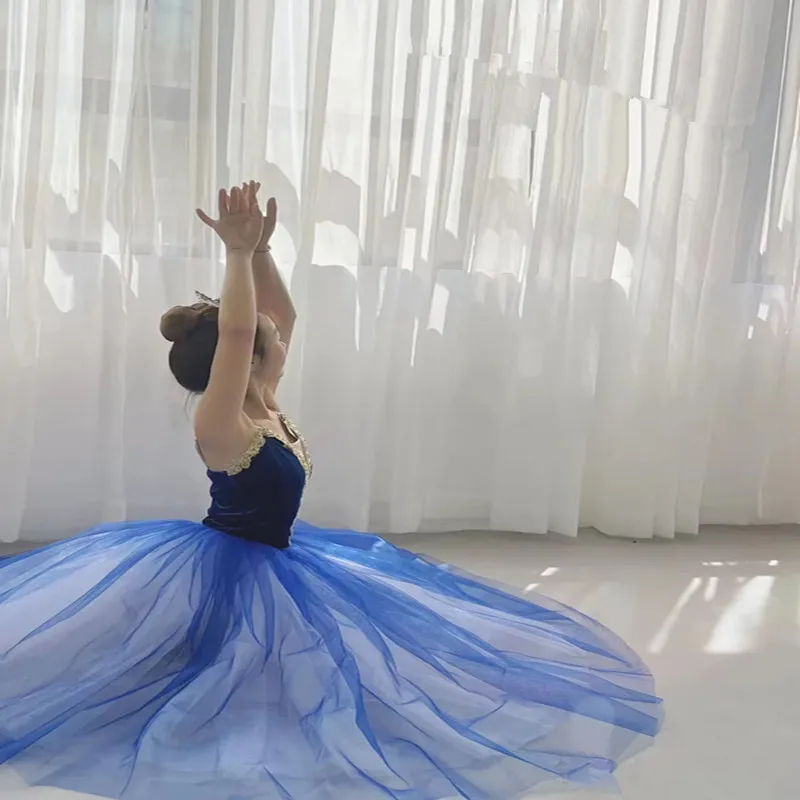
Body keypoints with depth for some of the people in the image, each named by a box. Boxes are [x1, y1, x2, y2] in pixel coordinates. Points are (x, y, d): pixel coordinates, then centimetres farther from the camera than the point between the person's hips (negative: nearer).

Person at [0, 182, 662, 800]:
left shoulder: (266, 408, -1)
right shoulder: (221, 431, -26)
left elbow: (280, 315, 5)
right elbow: (235, 331, -42)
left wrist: (258, 249, -7)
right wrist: (239, 253, -39)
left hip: (273, 569, 9)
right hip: (227, 581, -9)